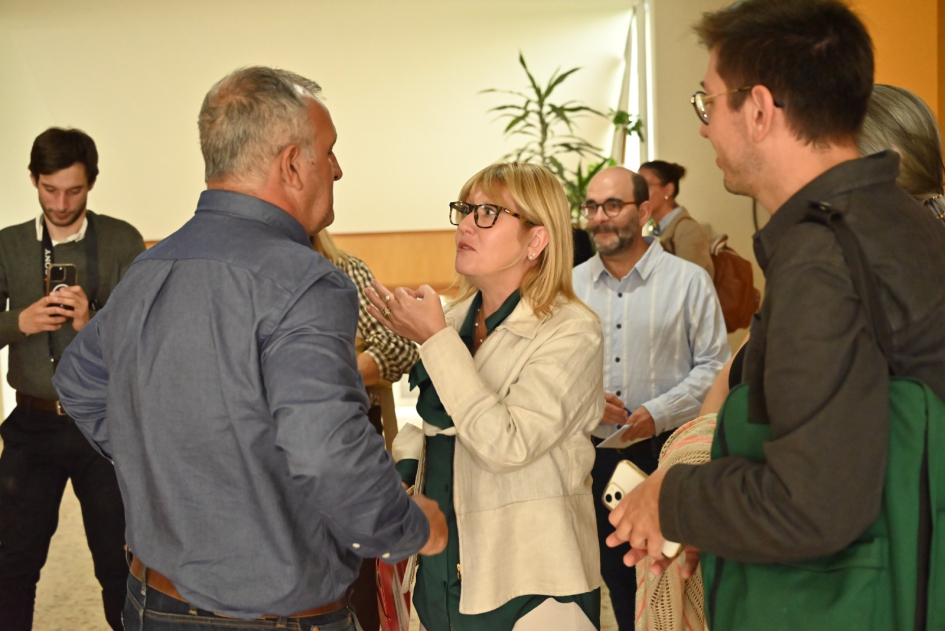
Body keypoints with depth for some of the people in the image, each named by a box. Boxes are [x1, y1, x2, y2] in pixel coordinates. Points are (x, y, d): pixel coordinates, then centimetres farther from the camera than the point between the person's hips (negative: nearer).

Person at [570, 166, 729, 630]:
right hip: (596, 454, 3)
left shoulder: (687, 280, -4)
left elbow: (714, 365, -5)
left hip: (667, 452, -3)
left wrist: (659, 412, -16)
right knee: (616, 575, 15)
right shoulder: (571, 286, 6)